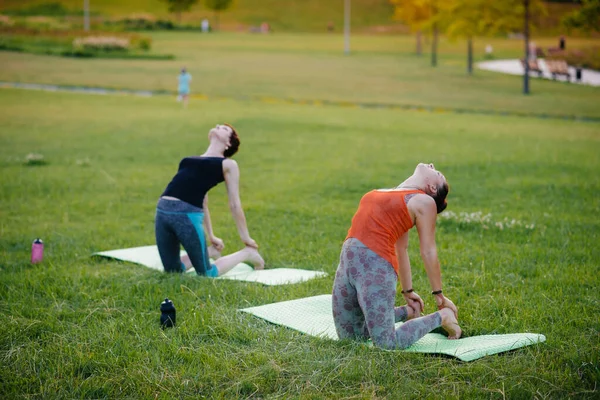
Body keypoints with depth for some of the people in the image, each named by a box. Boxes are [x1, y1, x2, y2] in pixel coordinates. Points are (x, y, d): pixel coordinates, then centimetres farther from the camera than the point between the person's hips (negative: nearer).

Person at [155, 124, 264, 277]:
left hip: (189, 214, -6)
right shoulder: (193, 159, 25)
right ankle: (209, 251, 33)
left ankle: (247, 253, 21)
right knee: (172, 272, 11)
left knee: (206, 273, 0)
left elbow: (234, 204, 10)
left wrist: (246, 238, 12)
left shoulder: (228, 164, 7)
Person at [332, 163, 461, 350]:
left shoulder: (424, 201, -1)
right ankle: (406, 312, 29)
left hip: (376, 266, -8)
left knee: (386, 343, -10)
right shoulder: (392, 195, 21)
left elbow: (428, 252, 2)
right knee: (349, 337, 13)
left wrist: (439, 295, 5)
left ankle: (441, 316, 10)